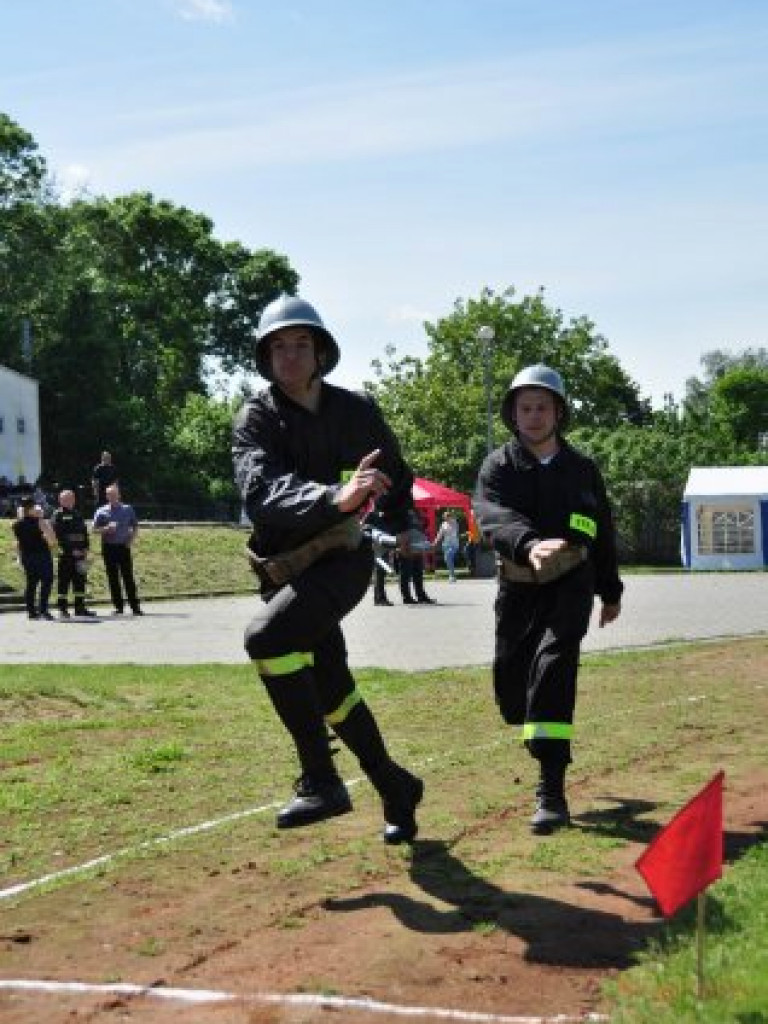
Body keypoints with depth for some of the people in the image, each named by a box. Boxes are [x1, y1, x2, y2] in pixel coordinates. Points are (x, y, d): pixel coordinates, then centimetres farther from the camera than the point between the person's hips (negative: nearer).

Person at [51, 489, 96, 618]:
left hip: (79, 553, 7)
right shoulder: (57, 515, -3)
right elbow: (59, 535, -12)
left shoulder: (77, 515, 19)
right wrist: (72, 550, -15)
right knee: (64, 581, -4)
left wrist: (85, 549, 4)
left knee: (80, 581, 8)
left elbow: (84, 532, 18)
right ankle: (62, 609, 1)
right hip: (66, 554, -7)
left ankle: (80, 607, 14)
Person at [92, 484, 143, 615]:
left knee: (128, 577, -4)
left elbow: (135, 527, 14)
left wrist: (132, 540, -1)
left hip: (124, 546, 0)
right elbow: (95, 530, 3)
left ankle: (135, 606, -2)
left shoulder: (128, 509, 7)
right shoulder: (101, 512, 5)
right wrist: (107, 529, -14)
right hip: (109, 547, 1)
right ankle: (118, 606, 9)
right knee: (113, 578, 2)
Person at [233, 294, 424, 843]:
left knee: (266, 637, -28)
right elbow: (260, 490, -28)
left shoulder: (356, 410, -1)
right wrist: (334, 497, -43)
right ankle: (396, 788, 32)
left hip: (342, 559, -3)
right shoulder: (256, 419, -5)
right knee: (331, 689, 11)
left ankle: (321, 781, -21)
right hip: (284, 569, 3)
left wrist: (400, 523, 20)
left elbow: (396, 471, 22)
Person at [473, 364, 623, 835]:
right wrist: (530, 544, -46)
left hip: (571, 584, -1)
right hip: (520, 587, 1)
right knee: (511, 684, 3)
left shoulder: (582, 468, 4)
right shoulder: (498, 466, -3)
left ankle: (552, 792, -24)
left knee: (554, 662, -23)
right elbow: (492, 516, -25)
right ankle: (546, 742, 39)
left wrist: (611, 592, 21)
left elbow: (603, 533, 16)